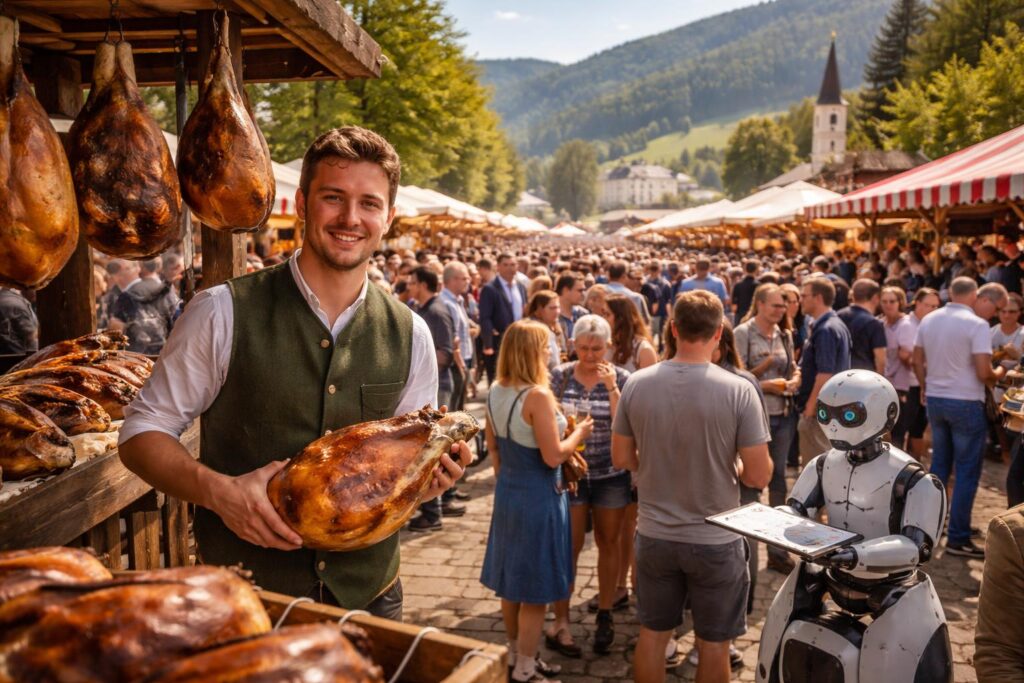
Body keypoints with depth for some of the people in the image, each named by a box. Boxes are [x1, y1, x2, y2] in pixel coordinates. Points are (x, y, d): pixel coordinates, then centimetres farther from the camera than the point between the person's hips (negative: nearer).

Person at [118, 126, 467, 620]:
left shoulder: (409, 335, 0)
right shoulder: (224, 313, -11)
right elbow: (141, 434, -5)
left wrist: (430, 475, -12)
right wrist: (218, 490, -22)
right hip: (242, 597, -3)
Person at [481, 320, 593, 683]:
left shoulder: (496, 391, 1)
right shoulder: (538, 396, -23)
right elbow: (553, 457, -22)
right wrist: (579, 433, -5)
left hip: (508, 492, 8)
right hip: (538, 498, -8)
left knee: (512, 581, 20)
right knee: (535, 589, 6)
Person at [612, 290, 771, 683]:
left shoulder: (636, 384, -9)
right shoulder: (738, 390, -18)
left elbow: (621, 459, 1)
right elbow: (758, 477, -15)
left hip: (654, 536, 3)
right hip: (716, 541, -2)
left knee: (652, 634, 19)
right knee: (713, 644, 15)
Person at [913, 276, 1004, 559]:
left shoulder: (928, 320, 3)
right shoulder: (977, 324, -16)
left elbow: (917, 361, 10)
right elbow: (983, 373, -19)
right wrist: (999, 373, 3)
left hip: (935, 400, 6)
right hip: (966, 403, -6)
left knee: (939, 464, 19)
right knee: (967, 472, 1)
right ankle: (958, 538, 4)